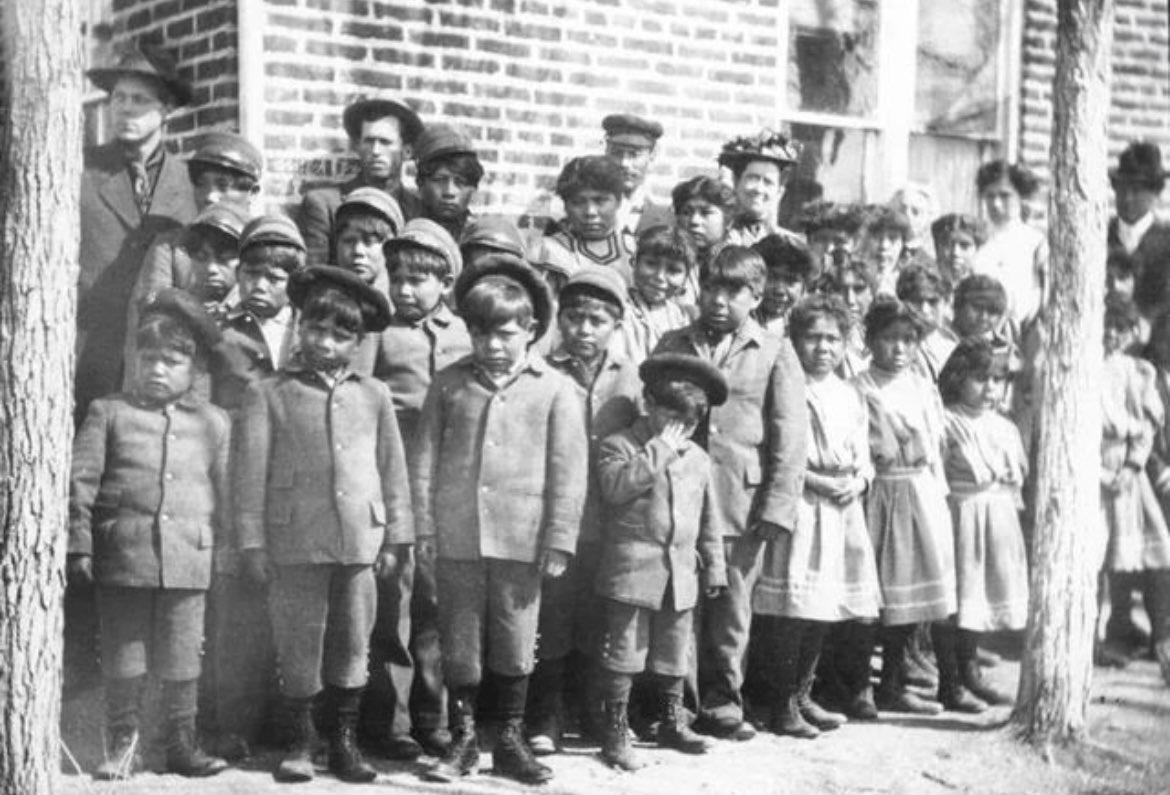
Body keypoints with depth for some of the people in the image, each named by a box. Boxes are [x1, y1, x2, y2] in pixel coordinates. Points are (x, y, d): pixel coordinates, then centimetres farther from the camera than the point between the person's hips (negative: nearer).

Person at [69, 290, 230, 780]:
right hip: (123, 555, -1)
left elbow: (223, 492, 12)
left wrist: (222, 545, 8)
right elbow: (81, 480, 1)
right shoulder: (109, 412, 5)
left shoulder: (213, 423, 10)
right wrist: (79, 545, -4)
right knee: (122, 660, 6)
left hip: (187, 558, 1)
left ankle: (181, 746, 20)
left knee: (181, 661, 6)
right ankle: (121, 747, 20)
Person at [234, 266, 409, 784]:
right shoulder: (268, 395, 2)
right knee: (298, 646, 5)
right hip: (295, 542, -2)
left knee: (353, 644, 8)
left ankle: (344, 741, 20)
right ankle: (299, 743, 17)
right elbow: (251, 473, 0)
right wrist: (252, 542, -4)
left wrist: (397, 537, 7)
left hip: (360, 541, 2)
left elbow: (393, 469, 10)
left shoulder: (374, 395, 9)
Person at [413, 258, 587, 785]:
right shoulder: (449, 383, 5)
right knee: (459, 643, 8)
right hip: (456, 538, 2)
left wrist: (559, 540, -5)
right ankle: (462, 741, 20)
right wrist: (425, 525, 1)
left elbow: (568, 471, -2)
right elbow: (426, 458, 6)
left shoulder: (555, 389, -1)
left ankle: (510, 741, 21)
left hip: (521, 540, -1)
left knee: (514, 644, 8)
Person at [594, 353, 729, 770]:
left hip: (680, 576, 5)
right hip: (631, 571, -5)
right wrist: (658, 452, -19)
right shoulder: (620, 445, -4)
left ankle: (672, 724, 29)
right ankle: (615, 733, 6)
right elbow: (615, 486, -24)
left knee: (673, 656, 15)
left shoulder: (697, 458, 12)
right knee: (623, 655, -1)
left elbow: (707, 520, 17)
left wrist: (714, 567, 15)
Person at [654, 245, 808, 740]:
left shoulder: (775, 354, 5)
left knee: (730, 610, 7)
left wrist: (777, 507, -6)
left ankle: (721, 702, 20)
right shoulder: (673, 345, 11)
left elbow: (790, 438, 1)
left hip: (741, 503, -1)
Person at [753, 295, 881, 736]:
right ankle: (783, 704, -1)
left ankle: (802, 694, 22)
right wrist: (818, 481, -16)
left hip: (844, 509, 7)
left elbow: (864, 457, 19)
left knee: (822, 608, 10)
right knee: (791, 606, -9)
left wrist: (858, 481, -2)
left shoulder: (852, 397, 17)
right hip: (800, 506, -7)